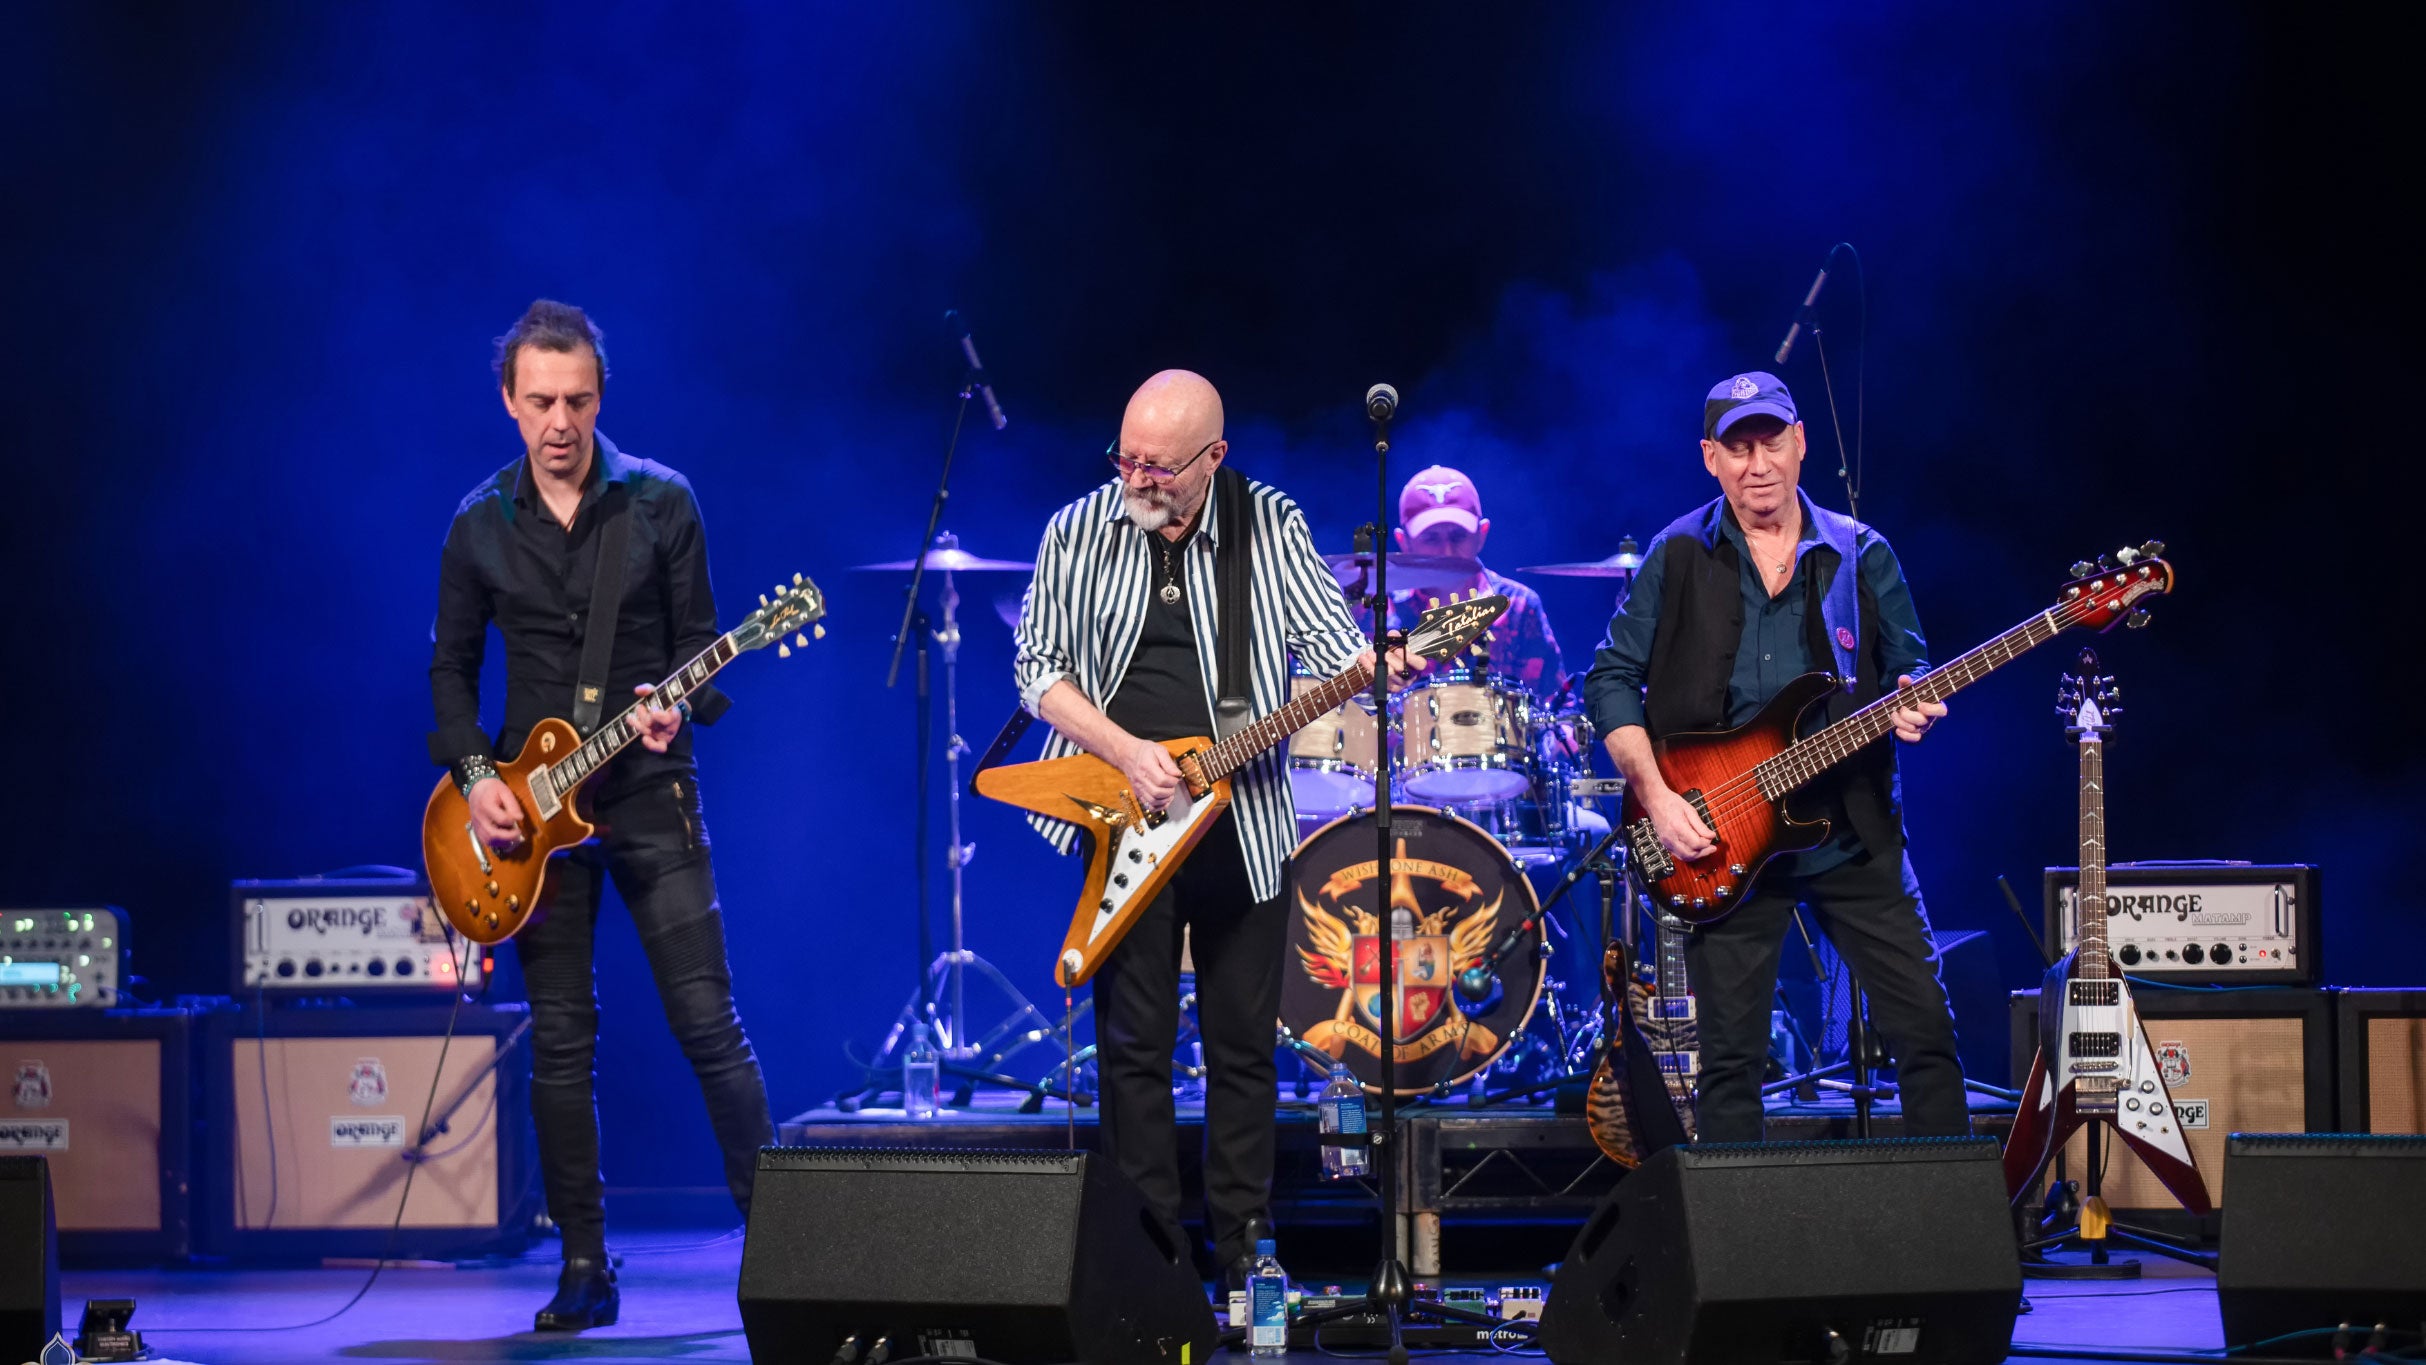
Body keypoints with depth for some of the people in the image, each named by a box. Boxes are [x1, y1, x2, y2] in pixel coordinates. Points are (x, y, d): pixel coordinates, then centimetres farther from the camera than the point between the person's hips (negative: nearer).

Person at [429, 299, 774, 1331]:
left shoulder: (661, 503, 0)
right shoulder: (480, 527, 5)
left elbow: (698, 642, 2)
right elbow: (451, 667, 12)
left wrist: (679, 706, -19)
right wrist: (474, 775, -3)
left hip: (650, 793, -2)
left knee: (707, 1023, -6)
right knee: (560, 1045, 3)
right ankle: (585, 1271, 9)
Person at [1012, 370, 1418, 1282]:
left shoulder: (1271, 527, -1)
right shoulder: (1077, 534, 1)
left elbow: (1326, 637, -7)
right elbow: (1038, 668, 1)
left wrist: (1375, 665, -31)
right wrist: (1126, 753, -12)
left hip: (1242, 823, 0)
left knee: (1244, 1043, 5)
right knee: (1133, 1042, 2)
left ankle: (1242, 1249, 15)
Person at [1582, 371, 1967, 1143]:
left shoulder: (1860, 555, 6)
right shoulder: (1679, 558, 2)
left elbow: (1909, 669, 12)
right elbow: (1612, 679, 2)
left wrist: (1913, 709, -13)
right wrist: (1656, 796, -9)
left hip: (1853, 833, 1)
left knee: (1925, 1028, -1)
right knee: (1730, 1057, 2)